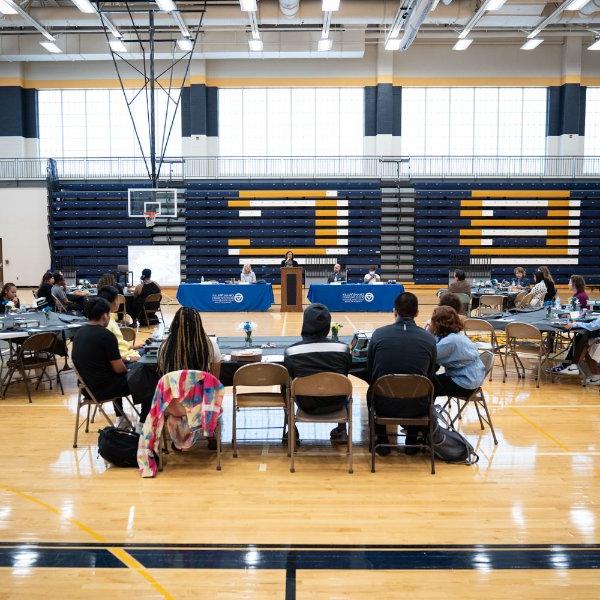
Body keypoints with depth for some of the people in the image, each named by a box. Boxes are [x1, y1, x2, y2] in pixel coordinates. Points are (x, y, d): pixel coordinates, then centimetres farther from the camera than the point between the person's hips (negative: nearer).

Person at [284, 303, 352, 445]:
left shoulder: (291, 351, -16)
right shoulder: (343, 348, -14)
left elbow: (288, 379, -1)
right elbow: (345, 374, 2)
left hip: (307, 405, 0)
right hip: (335, 404, 1)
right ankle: (341, 431, 40)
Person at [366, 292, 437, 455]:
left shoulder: (378, 334, -5)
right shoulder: (429, 339, -4)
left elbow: (369, 374, 5)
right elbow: (430, 376, 10)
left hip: (384, 406, 0)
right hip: (416, 408, 0)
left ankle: (382, 441, 33)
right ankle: (412, 440, 34)